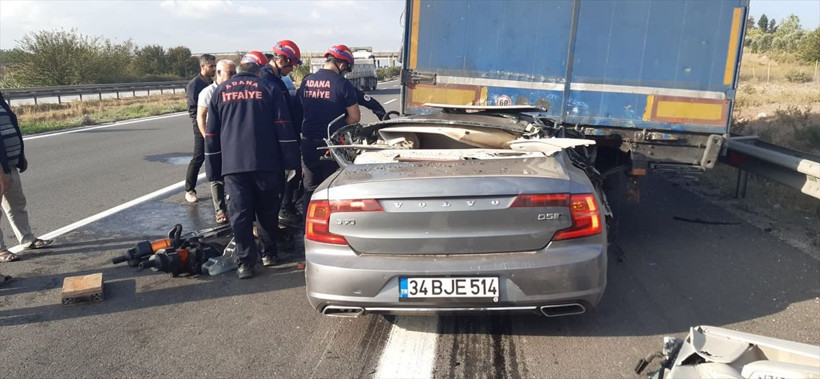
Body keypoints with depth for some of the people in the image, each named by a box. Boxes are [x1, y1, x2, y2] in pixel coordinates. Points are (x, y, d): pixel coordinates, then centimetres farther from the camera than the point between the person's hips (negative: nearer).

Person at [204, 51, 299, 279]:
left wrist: (213, 171, 15)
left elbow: (211, 134, 11)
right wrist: (290, 162, 0)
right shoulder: (268, 89, 6)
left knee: (240, 214, 2)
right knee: (268, 211, 14)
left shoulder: (220, 92, 12)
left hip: (232, 165, 1)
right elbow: (284, 129, -1)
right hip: (267, 163, 0)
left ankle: (246, 262, 0)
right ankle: (269, 253, 23)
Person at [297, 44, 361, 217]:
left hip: (307, 143, 5)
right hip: (331, 144, -5)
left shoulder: (306, 81, 5)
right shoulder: (342, 84, -11)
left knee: (309, 188, 15)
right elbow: (355, 117, -8)